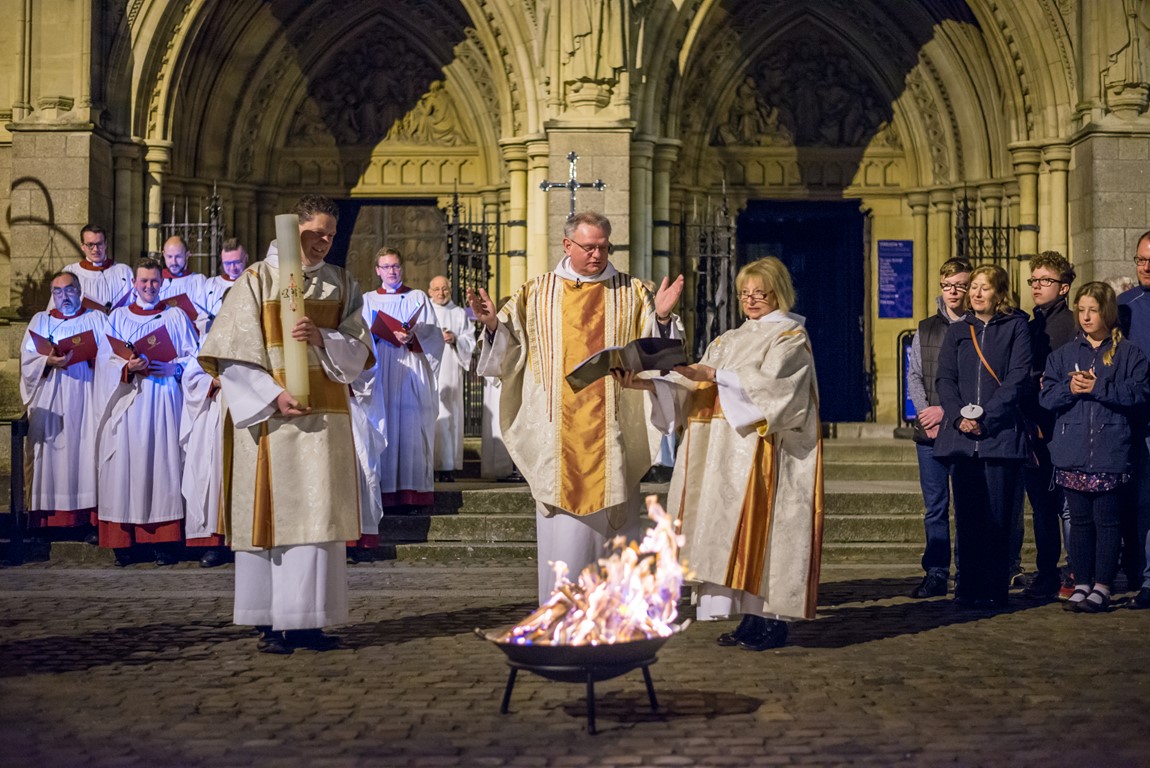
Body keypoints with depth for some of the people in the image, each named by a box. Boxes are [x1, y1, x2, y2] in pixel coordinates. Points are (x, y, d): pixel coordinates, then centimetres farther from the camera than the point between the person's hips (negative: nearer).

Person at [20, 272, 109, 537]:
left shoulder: (97, 319, 15)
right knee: (50, 452, -6)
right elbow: (27, 358, 5)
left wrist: (92, 357, -15)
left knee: (88, 449, -9)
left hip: (87, 398, -1)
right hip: (50, 402, 1)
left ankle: (88, 513, -8)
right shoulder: (40, 321, 17)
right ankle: (49, 515, -5)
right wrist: (48, 362, -14)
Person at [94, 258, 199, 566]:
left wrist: (173, 367, -13)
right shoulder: (117, 318, 14)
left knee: (163, 463, -6)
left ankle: (164, 541, -4)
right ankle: (125, 542, -2)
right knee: (126, 465, -5)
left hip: (163, 401, -1)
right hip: (128, 402, 1)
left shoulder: (176, 317, 13)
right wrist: (128, 366, -14)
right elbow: (105, 361, 5)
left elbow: (193, 356, 6)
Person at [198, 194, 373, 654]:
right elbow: (234, 353, -6)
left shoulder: (341, 285, 11)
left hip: (324, 416, 4)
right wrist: (272, 396, -16)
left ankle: (307, 620, 8)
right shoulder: (258, 279, 0)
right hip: (270, 414, -4)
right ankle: (270, 623, 3)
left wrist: (322, 339, -14)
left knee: (318, 512, 2)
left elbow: (358, 349, 5)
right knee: (272, 511, -2)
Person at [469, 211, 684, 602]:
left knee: (612, 520, 3)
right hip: (558, 433, 0)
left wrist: (661, 317, -16)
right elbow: (508, 352, 6)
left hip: (612, 433, 0)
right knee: (563, 524, 0)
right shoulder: (536, 294, 8)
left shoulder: (632, 294, 8)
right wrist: (492, 323, -13)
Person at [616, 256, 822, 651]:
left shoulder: (790, 337, 1)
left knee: (762, 526, -10)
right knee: (734, 529, 1)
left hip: (764, 452, -6)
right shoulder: (729, 341, 21)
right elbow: (696, 389, 11)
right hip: (728, 454, 6)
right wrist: (646, 384, -3)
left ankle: (772, 619, -5)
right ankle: (752, 617, 5)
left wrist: (712, 375, -26)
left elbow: (766, 382, -16)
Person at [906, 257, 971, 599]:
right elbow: (914, 375, 12)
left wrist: (947, 411, -12)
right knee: (935, 507, 6)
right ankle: (935, 574, 10)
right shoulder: (926, 329, 14)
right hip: (928, 430, 4)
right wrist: (926, 413, -2)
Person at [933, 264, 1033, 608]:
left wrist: (984, 416, -14)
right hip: (961, 435, 3)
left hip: (1001, 434, -3)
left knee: (997, 515, -3)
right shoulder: (956, 331, 16)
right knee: (966, 515, 4)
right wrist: (960, 416, -10)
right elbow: (945, 378, 7)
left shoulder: (1015, 327, 5)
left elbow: (1018, 379, -5)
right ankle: (968, 586, 11)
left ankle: (994, 589, 3)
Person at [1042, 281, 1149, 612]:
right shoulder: (1063, 354, 13)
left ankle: (1102, 586, 5)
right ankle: (1081, 583, 14)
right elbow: (1046, 396, 6)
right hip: (1072, 451, 3)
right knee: (1079, 520, 7)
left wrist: (1097, 388, -15)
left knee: (1107, 520, -1)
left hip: (1110, 452, -3)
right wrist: (1070, 389, -13)